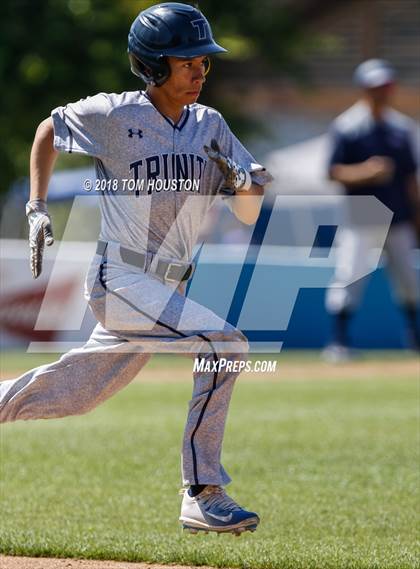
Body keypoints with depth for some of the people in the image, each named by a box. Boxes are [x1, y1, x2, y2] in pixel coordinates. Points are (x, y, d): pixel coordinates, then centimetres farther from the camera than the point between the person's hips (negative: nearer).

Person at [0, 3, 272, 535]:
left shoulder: (210, 127, 6)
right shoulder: (113, 114, -8)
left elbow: (248, 216, 7)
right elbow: (49, 129, 11)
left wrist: (247, 184, -15)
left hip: (164, 289, 7)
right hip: (118, 278, -7)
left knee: (78, 393, 16)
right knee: (225, 344, -24)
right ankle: (202, 497, -20)